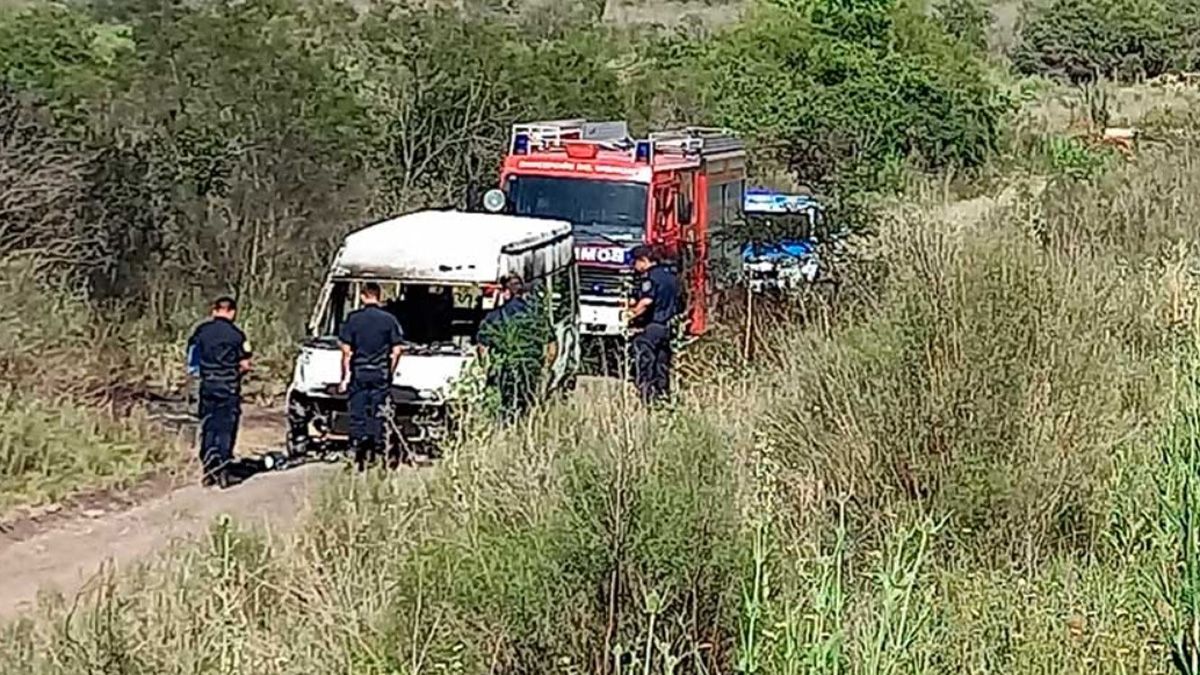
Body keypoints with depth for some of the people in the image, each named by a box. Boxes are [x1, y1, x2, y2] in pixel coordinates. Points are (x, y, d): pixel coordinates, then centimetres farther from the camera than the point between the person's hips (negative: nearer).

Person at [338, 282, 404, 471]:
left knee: (357, 415, 4)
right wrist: (390, 373, 9)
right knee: (377, 415, 6)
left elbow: (346, 351, -4)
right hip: (381, 374, 1)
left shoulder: (353, 318, -3)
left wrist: (346, 375, 2)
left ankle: (358, 456, 1)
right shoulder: (389, 319, -1)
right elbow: (396, 351, -1)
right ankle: (375, 453, 6)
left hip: (358, 373, -1)